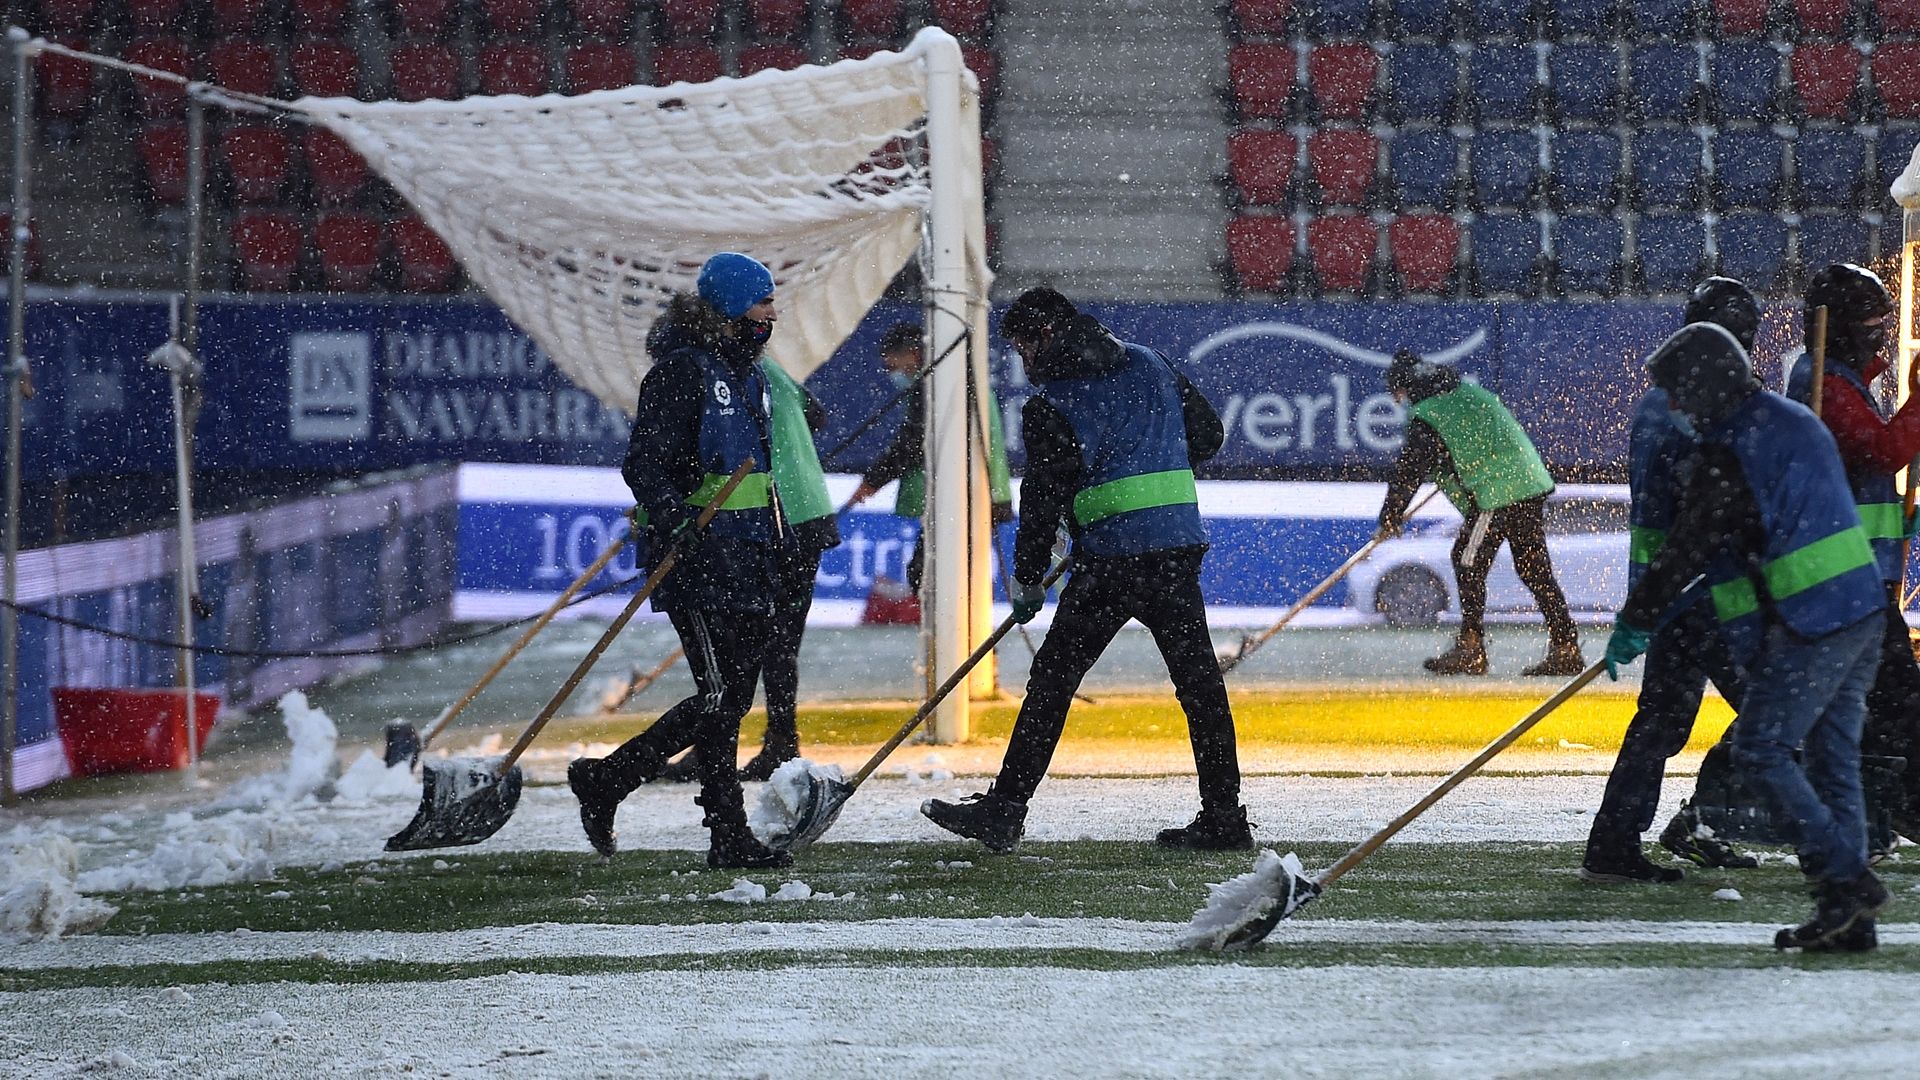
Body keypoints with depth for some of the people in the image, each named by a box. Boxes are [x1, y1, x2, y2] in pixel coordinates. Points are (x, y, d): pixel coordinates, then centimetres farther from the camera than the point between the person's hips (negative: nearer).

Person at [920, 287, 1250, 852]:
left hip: (1110, 559, -6)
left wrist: (1027, 579, 5)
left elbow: (1045, 494, -6)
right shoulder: (1152, 367, 12)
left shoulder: (1052, 407, -6)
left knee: (1053, 677, 0)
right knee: (1198, 679, 9)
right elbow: (1208, 435, 19)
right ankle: (1224, 815, 9)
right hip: (1180, 547, 6)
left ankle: (1005, 810, -1)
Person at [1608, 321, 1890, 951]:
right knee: (1831, 756, 11)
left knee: (1762, 750, -3)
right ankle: (1847, 919, 10)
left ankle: (1845, 878, -10)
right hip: (1861, 612, 9)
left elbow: (1688, 546, -12)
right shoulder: (1795, 421, 16)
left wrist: (1635, 622, -1)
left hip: (1808, 626, -9)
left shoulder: (1732, 454, -14)